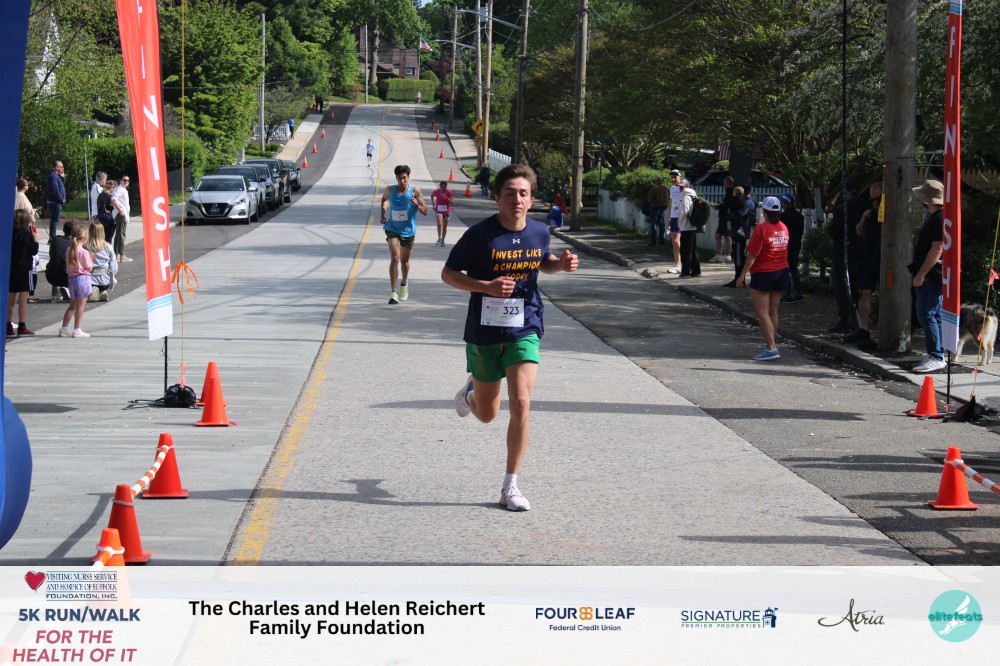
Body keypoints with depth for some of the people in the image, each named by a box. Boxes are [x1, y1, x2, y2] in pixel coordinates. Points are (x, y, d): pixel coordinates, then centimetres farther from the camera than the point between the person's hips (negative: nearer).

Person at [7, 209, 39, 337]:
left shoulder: (11, 234, 4)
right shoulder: (27, 234, -11)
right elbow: (34, 251, -9)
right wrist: (35, 239, 4)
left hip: (12, 269, 6)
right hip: (24, 269, -6)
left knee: (11, 299, 11)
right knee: (23, 299, -2)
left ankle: (9, 327, 14)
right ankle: (22, 327, -2)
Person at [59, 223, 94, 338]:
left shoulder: (69, 251, 5)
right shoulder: (84, 252, -13)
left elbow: (68, 268, 13)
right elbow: (89, 268, -11)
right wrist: (91, 259, 4)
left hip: (72, 278, 6)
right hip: (83, 278, -6)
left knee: (72, 306, 17)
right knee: (80, 306, -2)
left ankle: (64, 329, 18)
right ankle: (77, 330, -4)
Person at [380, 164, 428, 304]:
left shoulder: (415, 191, -10)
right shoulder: (390, 190, -5)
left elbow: (425, 212, -11)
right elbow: (384, 199, 20)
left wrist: (417, 204, -31)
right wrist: (383, 215, 7)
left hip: (408, 231, 1)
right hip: (393, 229, -1)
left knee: (404, 261, 15)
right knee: (395, 258, -19)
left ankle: (404, 283, 46)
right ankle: (393, 293, -20)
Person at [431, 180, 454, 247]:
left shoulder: (449, 192, -9)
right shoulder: (436, 192, -5)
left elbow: (453, 201, -13)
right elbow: (432, 196, 17)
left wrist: (446, 198, -28)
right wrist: (433, 203, 9)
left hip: (446, 211, 1)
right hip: (438, 210, -1)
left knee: (445, 226, 10)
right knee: (439, 224, -23)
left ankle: (442, 240, 25)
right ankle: (439, 238, -19)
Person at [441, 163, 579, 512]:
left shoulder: (540, 232, -2)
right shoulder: (481, 234, -14)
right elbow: (448, 273, -7)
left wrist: (561, 263, -2)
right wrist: (486, 286, -22)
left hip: (524, 330, 1)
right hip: (485, 331, -1)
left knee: (521, 404, -16)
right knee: (487, 415, 13)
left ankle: (510, 486, -5)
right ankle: (470, 390, 53)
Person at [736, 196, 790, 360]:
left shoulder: (761, 229, -15)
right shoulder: (784, 228, 5)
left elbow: (752, 255, -15)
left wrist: (743, 274, -8)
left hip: (763, 274, -7)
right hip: (782, 273, 7)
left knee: (762, 313, -4)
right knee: (773, 312, 13)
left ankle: (772, 348, -12)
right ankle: (772, 345, 16)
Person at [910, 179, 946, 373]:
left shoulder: (940, 219, -17)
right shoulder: (933, 217, 17)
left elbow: (937, 249, -22)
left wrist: (921, 274, -22)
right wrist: (920, 273, 23)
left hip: (931, 276, -11)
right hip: (930, 276, 11)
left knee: (927, 315, -13)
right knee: (935, 315, 12)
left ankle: (936, 357, -14)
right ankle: (937, 356, 17)